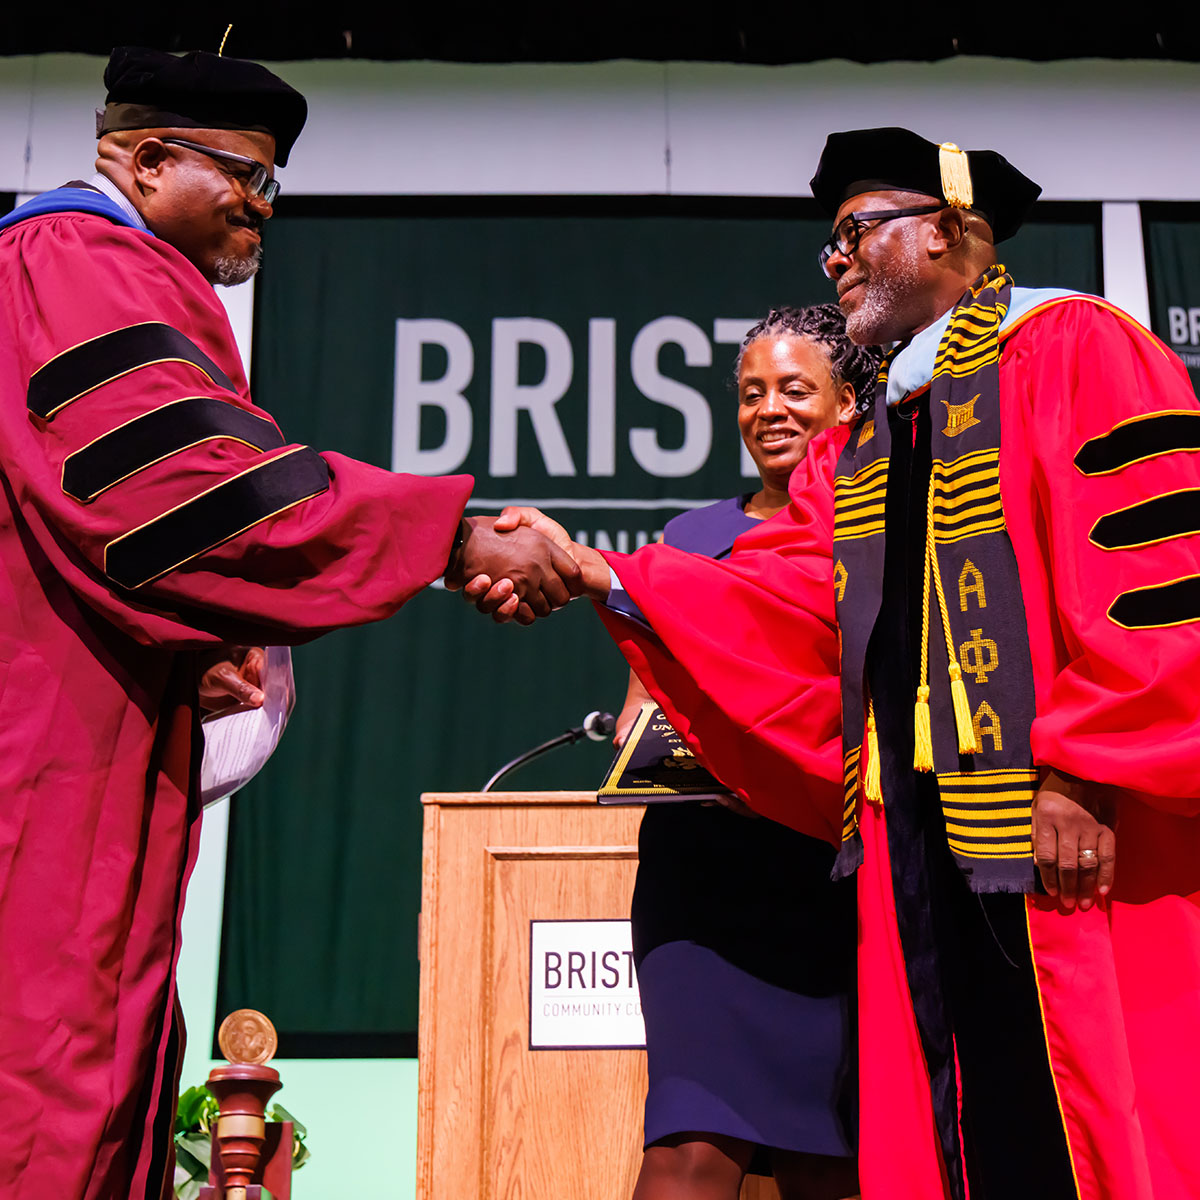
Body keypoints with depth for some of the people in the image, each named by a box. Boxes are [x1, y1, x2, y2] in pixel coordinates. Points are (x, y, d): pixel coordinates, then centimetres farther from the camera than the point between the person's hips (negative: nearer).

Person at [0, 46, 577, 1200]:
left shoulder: (115, 278, 25)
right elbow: (188, 474, -21)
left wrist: (197, 649, 12)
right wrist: (458, 536, -23)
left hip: (102, 749, 10)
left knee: (113, 1057, 9)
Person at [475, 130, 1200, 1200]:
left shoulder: (1071, 347, 0)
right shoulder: (855, 449, 22)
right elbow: (775, 595, 10)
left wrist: (1085, 769, -18)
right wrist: (598, 575, -2)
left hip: (1069, 835, -7)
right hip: (913, 828, 7)